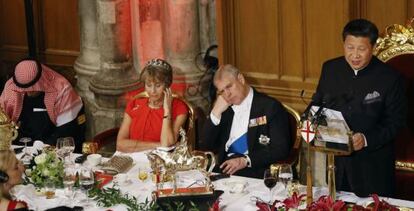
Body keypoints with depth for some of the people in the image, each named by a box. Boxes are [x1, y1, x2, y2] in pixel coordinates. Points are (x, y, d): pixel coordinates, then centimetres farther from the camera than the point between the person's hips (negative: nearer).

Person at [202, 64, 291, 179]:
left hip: (255, 172, -4)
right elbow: (208, 145, 11)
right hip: (225, 169, 5)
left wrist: (246, 160, -18)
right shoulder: (225, 109, 15)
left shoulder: (270, 106, -2)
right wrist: (216, 113, 0)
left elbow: (280, 149, -8)